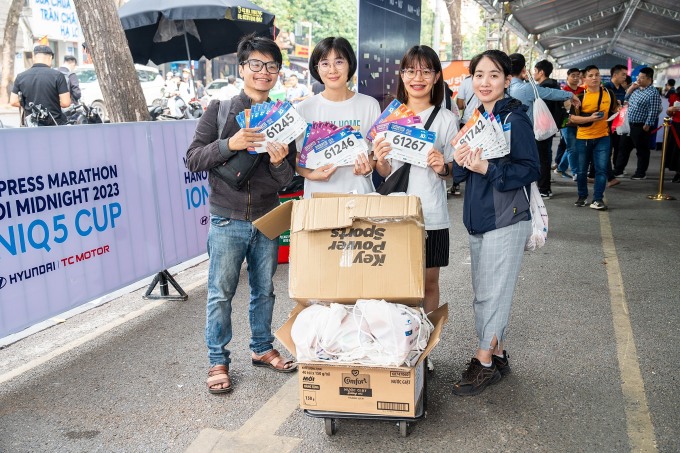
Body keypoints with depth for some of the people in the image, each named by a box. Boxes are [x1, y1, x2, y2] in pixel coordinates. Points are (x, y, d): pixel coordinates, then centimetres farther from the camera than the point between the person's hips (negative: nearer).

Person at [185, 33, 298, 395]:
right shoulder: (220, 110, -2)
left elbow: (287, 180, 4)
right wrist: (229, 144, -23)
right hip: (228, 219, -3)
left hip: (267, 219, 3)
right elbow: (193, 159, -8)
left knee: (264, 290, 15)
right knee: (221, 293, 3)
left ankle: (262, 348, 33)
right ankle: (217, 361, 17)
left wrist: (279, 162, -18)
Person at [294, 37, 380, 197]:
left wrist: (367, 168, -9)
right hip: (318, 193, 0)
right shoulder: (304, 109, 2)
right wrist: (310, 174, -15)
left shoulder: (370, 105, 4)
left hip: (359, 191, 0)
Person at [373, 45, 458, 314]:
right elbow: (384, 172, 9)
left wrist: (442, 168, -15)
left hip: (431, 215, -1)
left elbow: (454, 171, 7)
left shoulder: (446, 119, 2)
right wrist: (380, 161, -13)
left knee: (428, 282, 8)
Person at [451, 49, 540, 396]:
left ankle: (485, 363, 12)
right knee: (484, 292, 14)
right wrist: (460, 162, -10)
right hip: (477, 218, 8)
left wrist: (487, 169, -25)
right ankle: (497, 355, 28)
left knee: (493, 293, -1)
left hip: (506, 219, -8)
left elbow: (531, 170, -15)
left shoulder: (515, 118, -10)